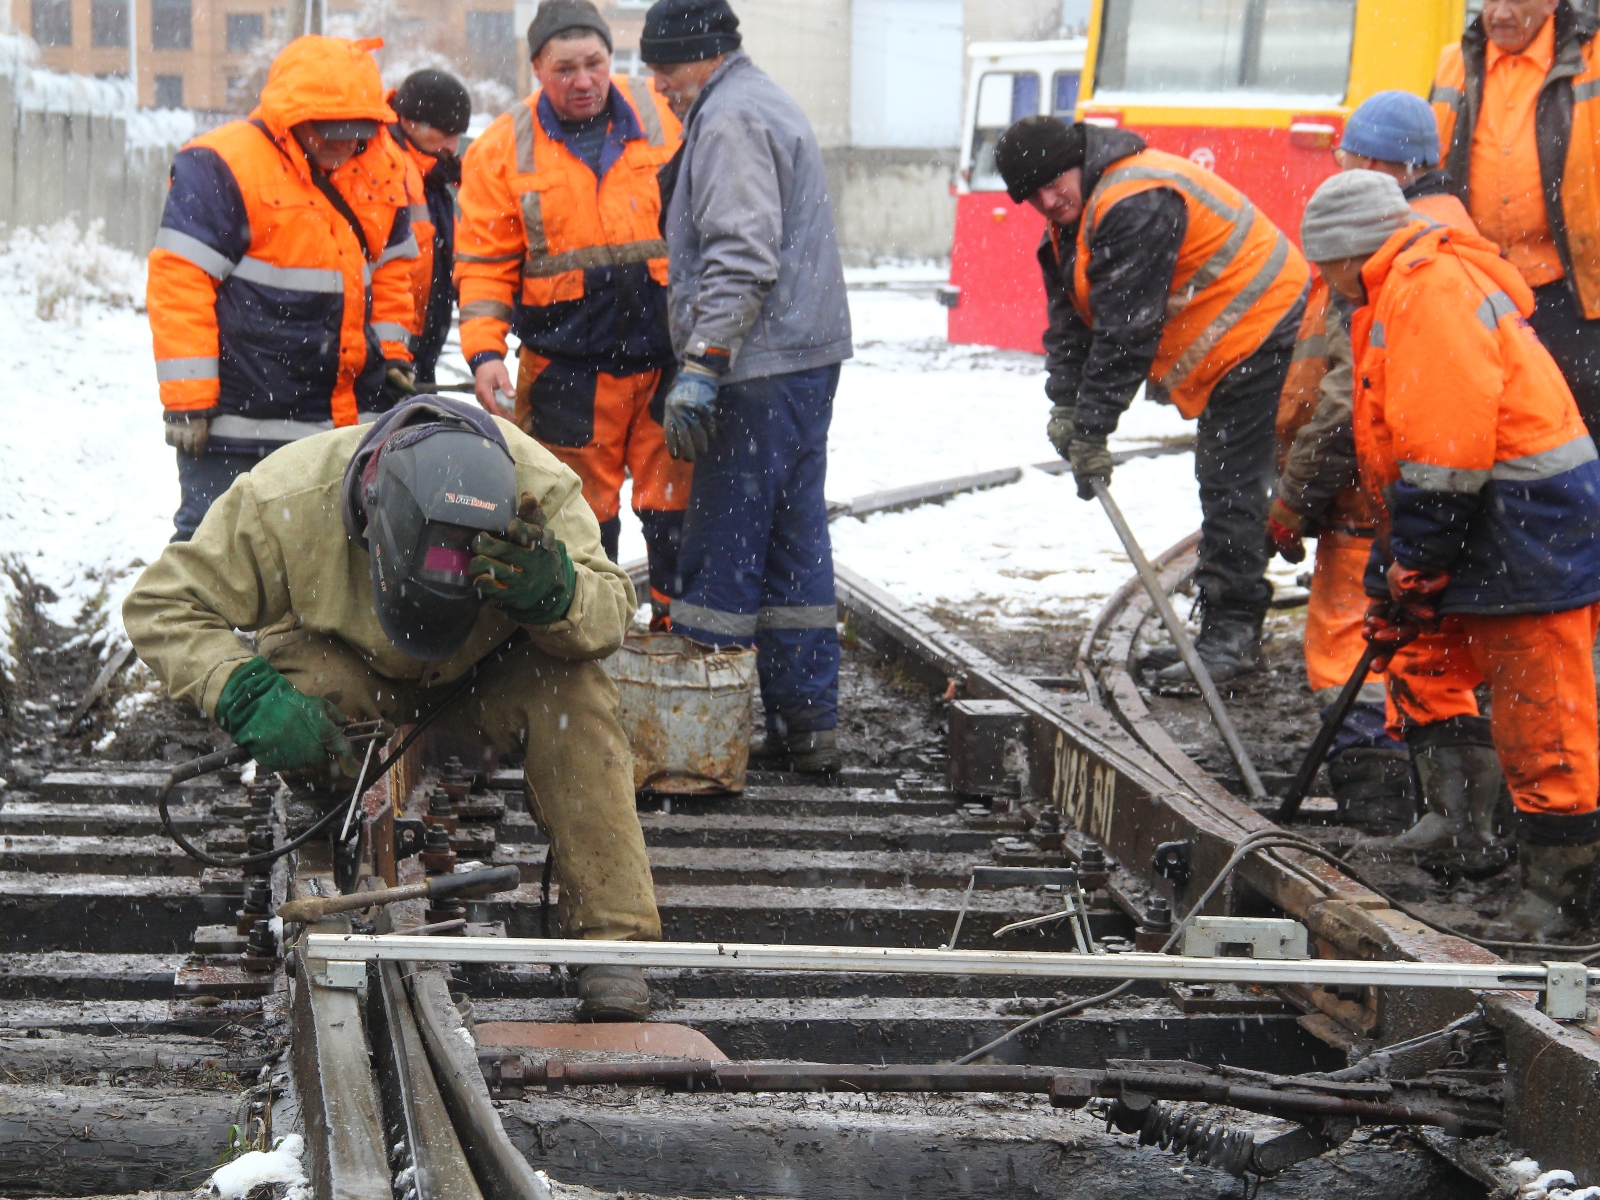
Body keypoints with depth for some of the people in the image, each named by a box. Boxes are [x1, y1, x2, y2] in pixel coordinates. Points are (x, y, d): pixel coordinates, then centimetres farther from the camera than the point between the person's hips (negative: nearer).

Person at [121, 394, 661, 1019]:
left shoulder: (541, 489, -30)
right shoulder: (287, 499, -33)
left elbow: (612, 609, -27)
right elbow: (161, 607, -24)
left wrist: (551, 592, -51)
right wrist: (247, 695, -40)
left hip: (481, 676, 1)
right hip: (350, 669, 0)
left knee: (574, 690, -31)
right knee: (300, 675, -36)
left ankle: (613, 938, -26)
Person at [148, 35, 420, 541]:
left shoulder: (381, 167, 8)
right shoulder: (221, 168, -14)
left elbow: (390, 267, 24)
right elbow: (179, 282, -16)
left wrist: (391, 352, 17)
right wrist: (188, 399, -17)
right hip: (239, 423, -6)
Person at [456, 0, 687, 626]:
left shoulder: (661, 117, 2)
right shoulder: (504, 149, 0)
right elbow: (484, 262, 1)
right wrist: (485, 351, -11)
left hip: (668, 356, 1)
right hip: (568, 368, -1)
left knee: (676, 498, 4)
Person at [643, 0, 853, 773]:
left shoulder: (730, 118, -11)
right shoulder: (771, 107, 23)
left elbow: (741, 257, -21)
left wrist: (700, 367, -24)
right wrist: (704, 363, 24)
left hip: (760, 364, -10)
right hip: (809, 358, 10)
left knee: (723, 545, -7)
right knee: (794, 542, 11)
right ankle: (806, 725, 13)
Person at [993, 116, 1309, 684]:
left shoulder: (1137, 206, -26)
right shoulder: (1073, 216, 7)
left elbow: (1127, 328, -28)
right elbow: (1069, 317, 7)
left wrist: (1092, 427, -25)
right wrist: (1065, 405, -7)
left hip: (1261, 336, -11)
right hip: (1225, 346, 11)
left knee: (1232, 486, -12)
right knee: (1220, 483, 15)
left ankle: (1230, 633, -9)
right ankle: (1226, 631, 22)